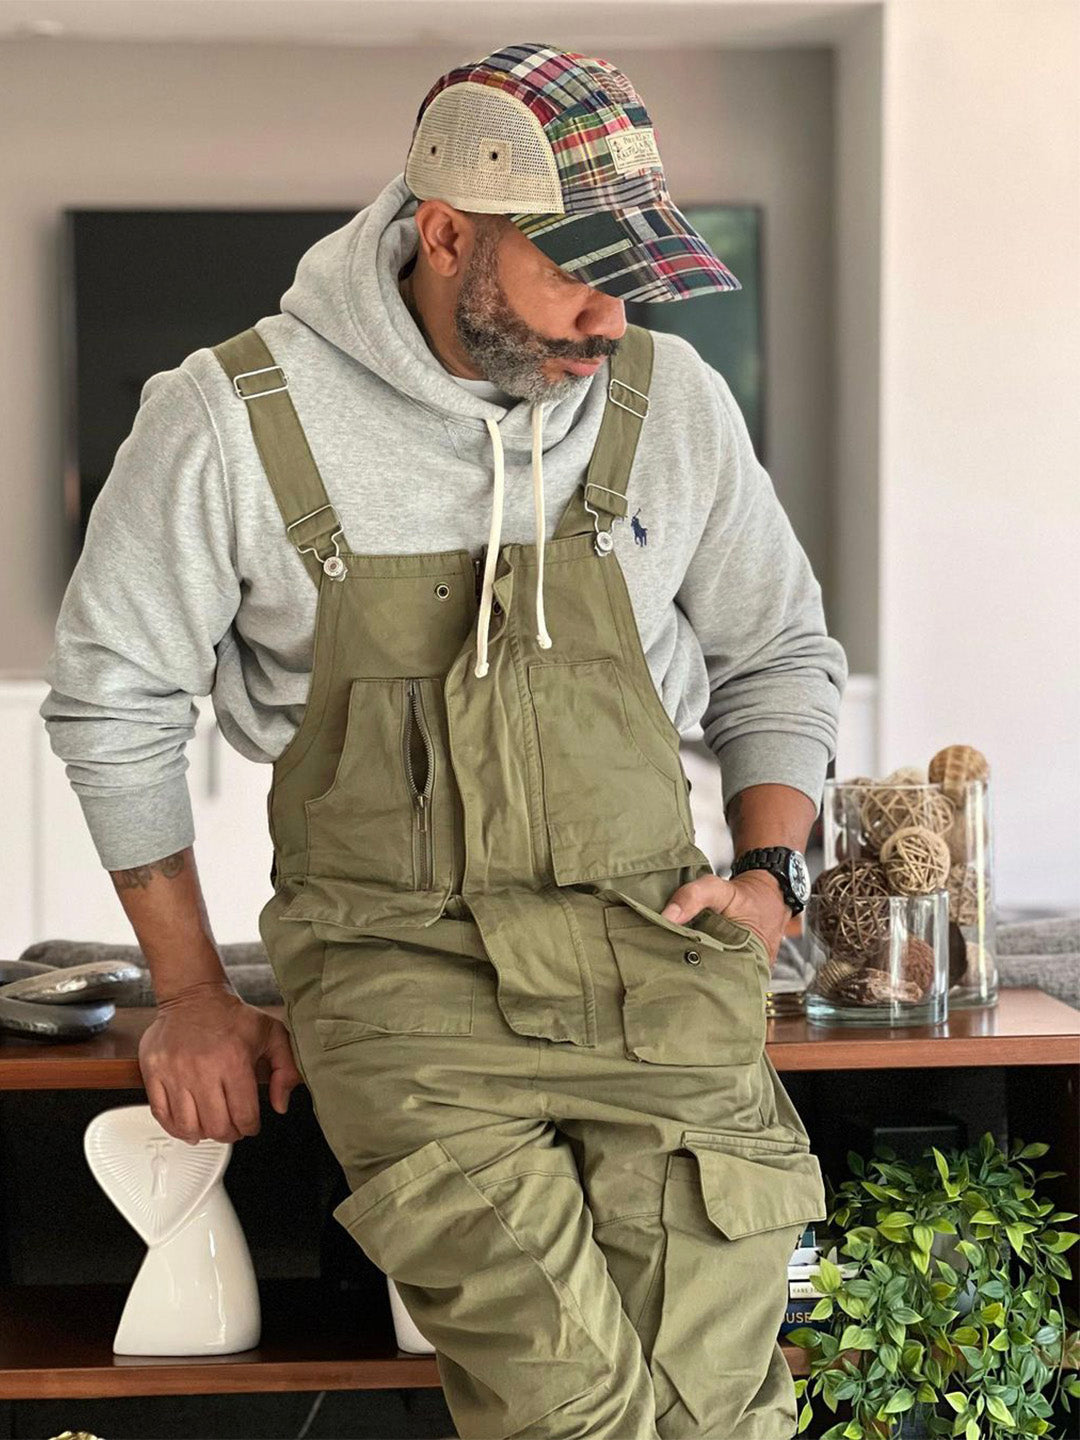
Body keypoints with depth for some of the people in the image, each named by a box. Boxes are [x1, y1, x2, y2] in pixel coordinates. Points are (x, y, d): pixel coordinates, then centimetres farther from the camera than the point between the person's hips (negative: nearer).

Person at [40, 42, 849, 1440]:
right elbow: (117, 695, 7)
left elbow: (777, 655, 20)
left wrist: (770, 868, 4)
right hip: (400, 956, -2)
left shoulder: (672, 401, 5)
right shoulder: (233, 421, -5)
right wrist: (190, 991, 7)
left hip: (652, 947, 3)